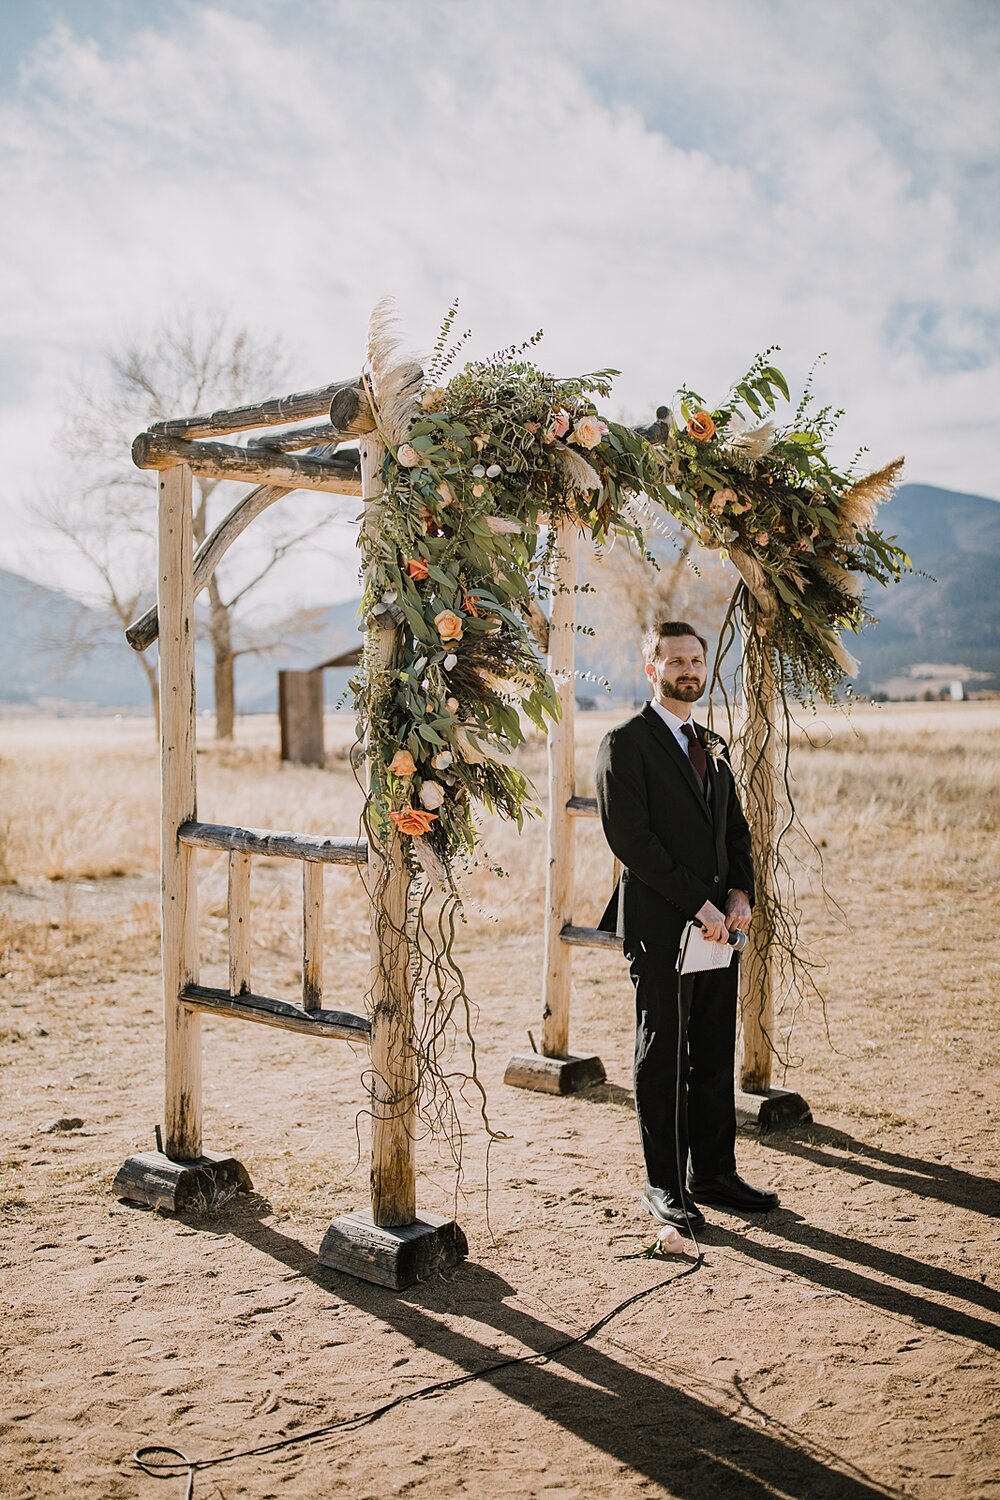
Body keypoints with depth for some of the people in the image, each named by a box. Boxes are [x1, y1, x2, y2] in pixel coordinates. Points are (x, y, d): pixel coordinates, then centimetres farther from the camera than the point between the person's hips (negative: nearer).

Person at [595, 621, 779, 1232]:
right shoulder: (626, 744, -6)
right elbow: (631, 838, -15)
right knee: (662, 1059, 3)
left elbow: (736, 830, 18)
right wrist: (697, 903, -17)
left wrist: (740, 894, 0)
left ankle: (714, 1172, 23)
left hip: (718, 925, 7)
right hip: (659, 927, -7)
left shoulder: (713, 746, 17)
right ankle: (664, 1184, 13)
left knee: (716, 1057, 12)